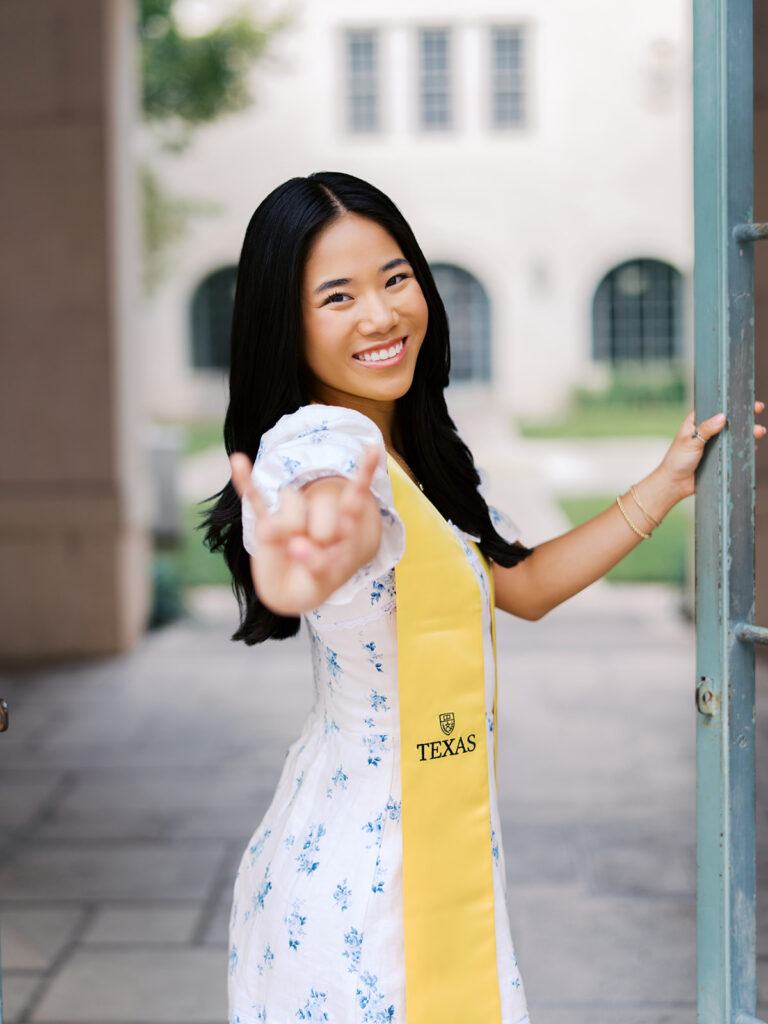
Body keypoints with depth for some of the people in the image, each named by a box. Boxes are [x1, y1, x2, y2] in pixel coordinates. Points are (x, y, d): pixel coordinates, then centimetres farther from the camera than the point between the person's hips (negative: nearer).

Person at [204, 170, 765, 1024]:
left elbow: (521, 586, 20)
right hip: (361, 887, -9)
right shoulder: (320, 442, -21)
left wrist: (667, 483, 21)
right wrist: (318, 556, -70)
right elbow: (345, 514, -46)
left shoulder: (420, 455, 10)